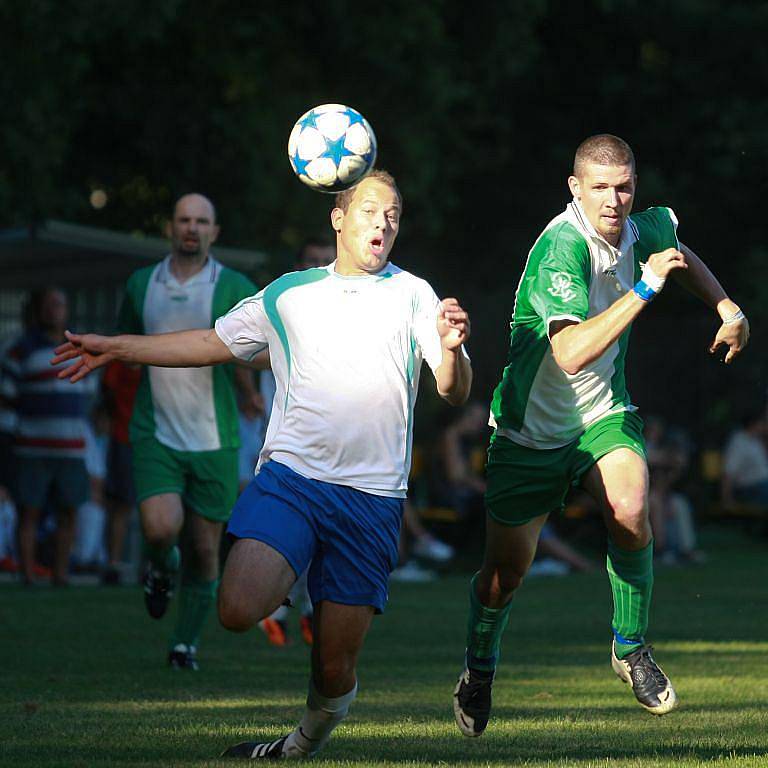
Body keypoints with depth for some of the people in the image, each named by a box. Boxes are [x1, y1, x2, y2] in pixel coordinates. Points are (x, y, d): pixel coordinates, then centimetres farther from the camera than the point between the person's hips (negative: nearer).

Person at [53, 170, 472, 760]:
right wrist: (117, 348, 21)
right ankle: (281, 584, 12)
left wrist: (452, 350, -22)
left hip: (372, 497, -1)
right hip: (291, 474, 1)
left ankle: (307, 741, 29)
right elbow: (214, 344, 23)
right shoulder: (290, 294, 14)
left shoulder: (412, 296, 8)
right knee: (238, 611, -23)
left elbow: (456, 392, 1)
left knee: (334, 669, -2)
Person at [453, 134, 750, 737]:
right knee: (507, 568, 4)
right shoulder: (562, 250, -29)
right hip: (531, 427, -4)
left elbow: (680, 256, 21)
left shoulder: (640, 230, -7)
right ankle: (479, 670, 34)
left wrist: (728, 309, 10)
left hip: (604, 414, 4)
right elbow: (571, 352, -41)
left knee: (630, 513, -25)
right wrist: (644, 288, -40)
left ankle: (631, 648, -3)